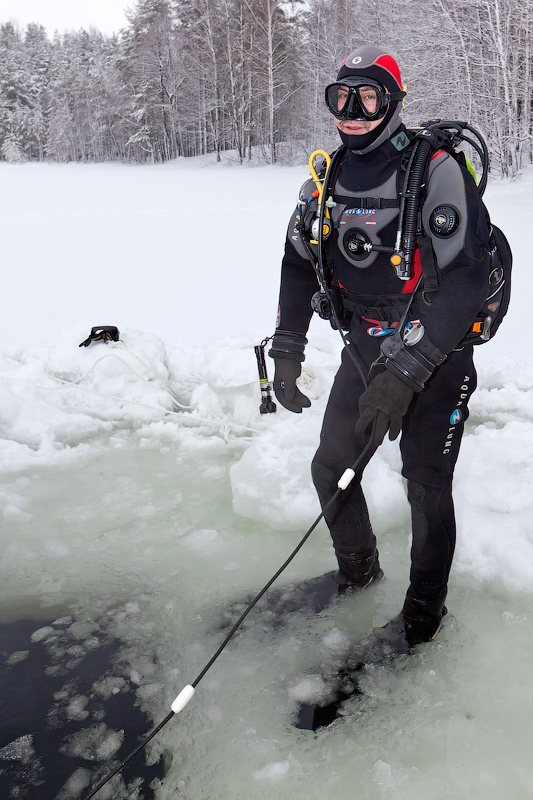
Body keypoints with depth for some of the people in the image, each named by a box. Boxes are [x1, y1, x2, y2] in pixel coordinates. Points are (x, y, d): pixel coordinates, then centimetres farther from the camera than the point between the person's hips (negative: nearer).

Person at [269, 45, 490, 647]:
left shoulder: (436, 172, -18)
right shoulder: (328, 179, 2)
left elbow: (465, 281, -24)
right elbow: (298, 264, 11)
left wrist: (404, 373, -30)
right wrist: (287, 349, 0)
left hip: (437, 353, -6)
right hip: (365, 347, 6)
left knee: (426, 483, -3)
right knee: (330, 469, 9)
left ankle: (426, 602, 21)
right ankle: (358, 569, 34)